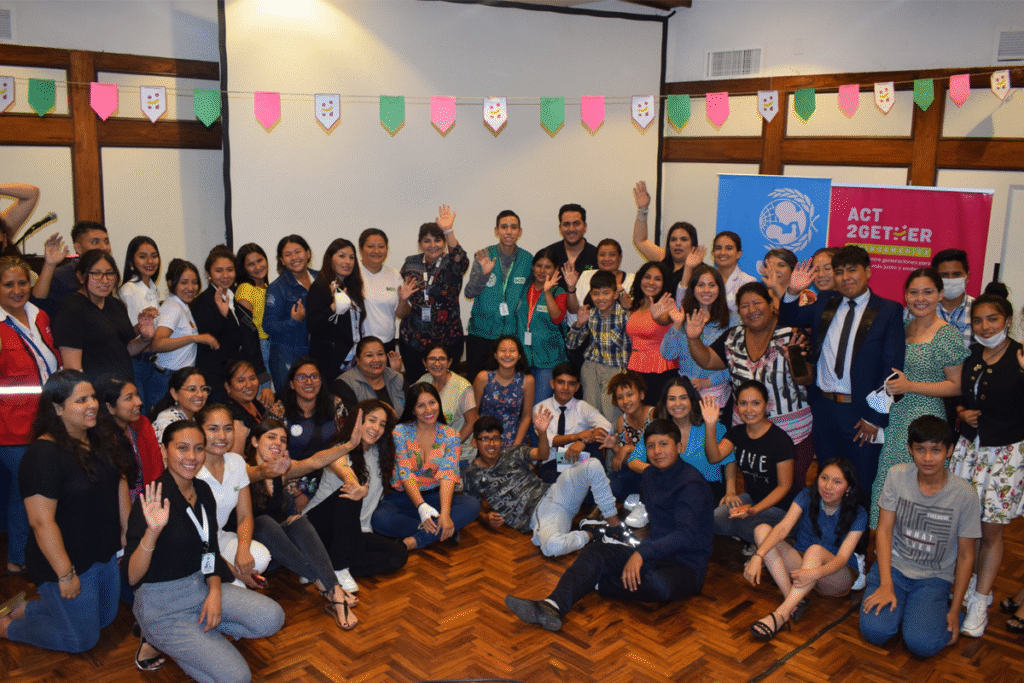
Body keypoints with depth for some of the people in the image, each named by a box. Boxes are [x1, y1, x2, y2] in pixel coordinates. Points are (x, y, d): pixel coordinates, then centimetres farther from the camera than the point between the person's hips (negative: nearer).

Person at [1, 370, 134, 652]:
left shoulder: (101, 439, 1)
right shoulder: (43, 455, -24)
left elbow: (120, 484, 10)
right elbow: (42, 522, -25)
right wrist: (66, 574, -22)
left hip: (106, 555, 8)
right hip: (69, 562, -8)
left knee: (106, 617, 23)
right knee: (82, 639, 7)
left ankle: (24, 609, 34)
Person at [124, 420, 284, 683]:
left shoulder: (203, 490, 2)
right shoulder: (154, 501, -20)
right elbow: (132, 578, -26)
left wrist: (215, 592, -4)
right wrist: (153, 531, -41)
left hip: (201, 587, 7)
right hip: (162, 605, -7)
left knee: (272, 618, -14)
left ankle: (200, 631, 5)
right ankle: (160, 638, 6)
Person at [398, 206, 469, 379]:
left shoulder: (450, 264, -5)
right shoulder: (410, 263, 6)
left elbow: (460, 260, -30)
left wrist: (449, 232, -42)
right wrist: (402, 298, -3)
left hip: (448, 339, -2)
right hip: (412, 339, 3)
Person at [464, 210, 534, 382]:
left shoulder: (527, 259, 1)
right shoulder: (484, 256, -2)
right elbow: (469, 293, -6)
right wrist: (484, 273, -23)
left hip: (512, 334, 1)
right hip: (481, 333, -1)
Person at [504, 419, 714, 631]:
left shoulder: (692, 484, -15)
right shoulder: (650, 474, 12)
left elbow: (685, 536, -27)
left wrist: (642, 553, -34)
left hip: (686, 565, -7)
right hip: (653, 553, 7)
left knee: (659, 584, -41)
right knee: (595, 552, -14)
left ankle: (597, 584, -18)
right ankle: (553, 606, -34)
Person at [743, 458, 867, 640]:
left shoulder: (858, 515, -13)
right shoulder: (808, 496, -7)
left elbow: (842, 558, -24)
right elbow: (783, 528, -21)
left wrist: (814, 573, -45)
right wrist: (758, 556, -37)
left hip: (837, 576, -3)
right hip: (801, 565, 3)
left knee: (816, 550, -37)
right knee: (762, 530, -21)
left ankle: (781, 613, -45)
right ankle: (794, 601, -30)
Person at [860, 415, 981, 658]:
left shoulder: (965, 495, -12)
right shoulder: (897, 476, -7)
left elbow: (966, 555, -3)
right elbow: (884, 531, -5)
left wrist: (955, 609, -3)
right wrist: (886, 585, -12)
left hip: (935, 577, -1)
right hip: (893, 565, 1)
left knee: (922, 644, -22)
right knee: (874, 631, -20)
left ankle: (941, 609, 9)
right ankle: (901, 603, 11)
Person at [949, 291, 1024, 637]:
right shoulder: (969, 356, 4)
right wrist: (962, 412, 1)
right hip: (968, 447, 5)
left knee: (991, 530, 5)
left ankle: (979, 601, 18)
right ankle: (970, 586, 28)